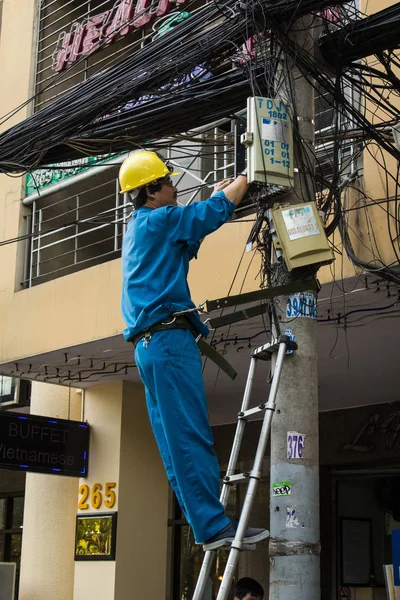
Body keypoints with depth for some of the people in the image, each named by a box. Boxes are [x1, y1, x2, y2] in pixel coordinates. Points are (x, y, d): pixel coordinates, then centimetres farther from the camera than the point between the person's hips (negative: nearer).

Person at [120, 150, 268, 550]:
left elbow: (189, 230, 39)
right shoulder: (159, 220, -4)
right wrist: (243, 179, 16)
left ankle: (208, 527, 4)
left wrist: (218, 195, 40)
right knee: (190, 437, -14)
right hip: (168, 337, -10)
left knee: (177, 441, 3)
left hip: (148, 345, 10)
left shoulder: (138, 230, 24)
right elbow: (217, 210, -3)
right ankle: (214, 526, -17)